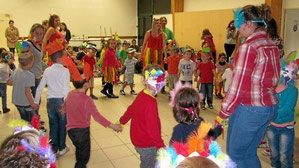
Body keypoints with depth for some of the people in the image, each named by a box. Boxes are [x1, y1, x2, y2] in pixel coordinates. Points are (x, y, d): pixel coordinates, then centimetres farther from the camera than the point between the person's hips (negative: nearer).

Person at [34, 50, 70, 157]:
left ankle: (53, 149, 23)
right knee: (62, 124, 11)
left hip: (50, 100, 4)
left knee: (53, 124, 14)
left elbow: (40, 87, 8)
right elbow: (66, 88, -14)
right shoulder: (65, 71, -8)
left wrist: (36, 102, 16)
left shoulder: (47, 71, 6)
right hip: (61, 100, -4)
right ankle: (61, 148, 22)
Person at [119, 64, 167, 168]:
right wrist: (161, 147, -26)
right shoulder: (150, 103, -30)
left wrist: (122, 121, 29)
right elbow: (153, 129, -30)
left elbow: (131, 109, 14)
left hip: (138, 140, 8)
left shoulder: (141, 95, -3)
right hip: (147, 145, -8)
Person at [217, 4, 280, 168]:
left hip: (249, 109, -9)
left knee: (234, 155, 7)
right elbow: (273, 79, 11)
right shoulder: (272, 45, 8)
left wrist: (223, 114, -9)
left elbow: (238, 85, -17)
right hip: (270, 107, 9)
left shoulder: (248, 46, -17)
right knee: (249, 153, 22)